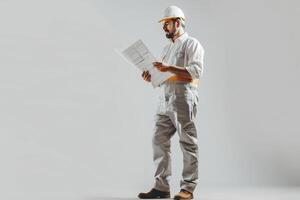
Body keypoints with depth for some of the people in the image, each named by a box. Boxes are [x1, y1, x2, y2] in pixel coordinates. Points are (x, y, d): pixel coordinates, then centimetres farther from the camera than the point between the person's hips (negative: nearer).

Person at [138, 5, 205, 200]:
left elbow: (196, 71, -14)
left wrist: (169, 67, -20)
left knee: (188, 143, -3)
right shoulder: (167, 48, 24)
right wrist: (152, 76, 6)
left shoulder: (191, 44, 0)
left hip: (183, 97, -8)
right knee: (159, 140, 4)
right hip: (166, 98, 8)